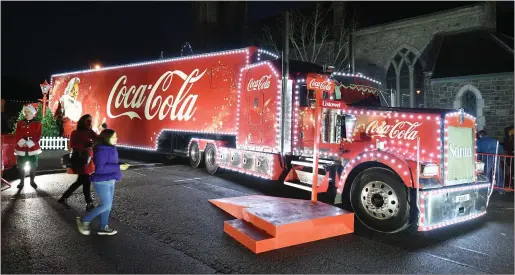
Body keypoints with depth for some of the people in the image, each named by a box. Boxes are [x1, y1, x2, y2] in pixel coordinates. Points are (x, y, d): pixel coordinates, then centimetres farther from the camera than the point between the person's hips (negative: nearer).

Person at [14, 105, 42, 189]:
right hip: (21, 148, 2)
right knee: (21, 166, 6)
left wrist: (29, 143, -18)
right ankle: (21, 181, 18)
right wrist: (22, 143, -19)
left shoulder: (38, 124, 1)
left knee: (33, 166, 7)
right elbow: (18, 135, -2)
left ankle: (32, 181, 20)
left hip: (33, 148, -2)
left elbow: (37, 136, -8)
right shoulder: (19, 123, 8)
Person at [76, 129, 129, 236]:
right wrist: (118, 167, -27)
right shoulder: (101, 150, -22)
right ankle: (84, 220, 14)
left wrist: (119, 166, 0)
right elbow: (100, 168, -27)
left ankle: (103, 227, 26)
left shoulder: (110, 148, 6)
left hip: (109, 180, 9)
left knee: (108, 204, 14)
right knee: (106, 205, -4)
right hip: (102, 181, -9)